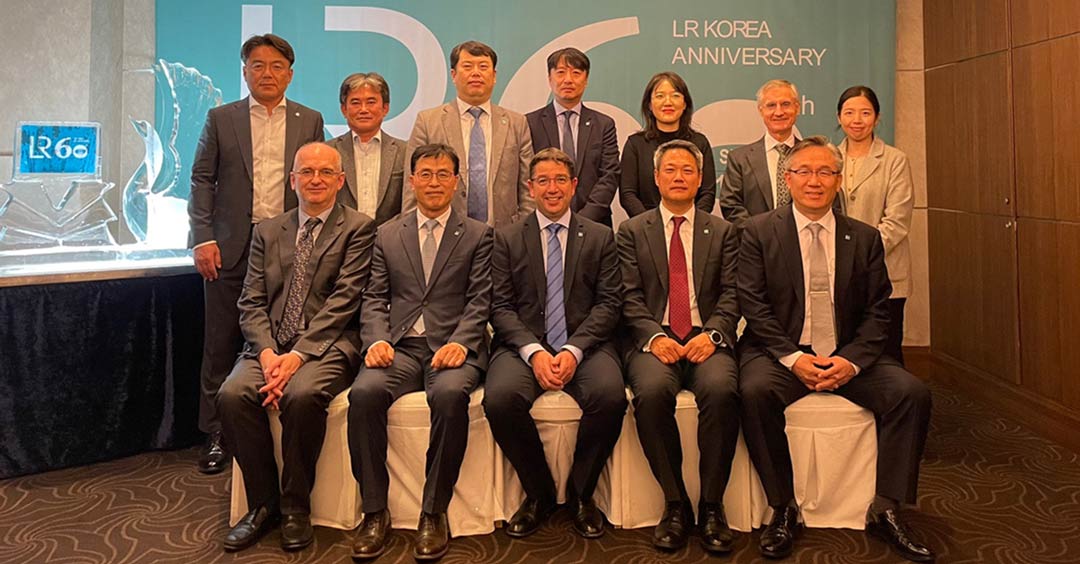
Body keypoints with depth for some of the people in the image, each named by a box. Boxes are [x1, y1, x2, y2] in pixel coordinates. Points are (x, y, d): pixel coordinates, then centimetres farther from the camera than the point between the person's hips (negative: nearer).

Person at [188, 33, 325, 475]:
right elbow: (201, 180, 6)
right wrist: (203, 238, -4)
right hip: (232, 248, 0)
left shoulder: (310, 122, 10)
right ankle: (216, 435, 16)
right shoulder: (221, 119, 9)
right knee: (222, 345, 4)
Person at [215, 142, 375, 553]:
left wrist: (299, 354, -17)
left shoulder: (358, 229, 4)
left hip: (327, 345, -4)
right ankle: (262, 504, -3)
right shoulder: (267, 231, 17)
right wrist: (267, 353, -10)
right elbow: (252, 303, 9)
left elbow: (343, 300, -7)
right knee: (233, 394, -23)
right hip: (272, 344, 4)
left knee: (301, 395, -32)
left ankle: (295, 510, -10)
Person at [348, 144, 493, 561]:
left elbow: (480, 301, 2)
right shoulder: (387, 235, 18)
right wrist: (376, 340, -9)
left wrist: (460, 342, -16)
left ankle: (434, 513, -19)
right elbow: (375, 298, 11)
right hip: (400, 347, 2)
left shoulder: (477, 235, 12)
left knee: (450, 394, -35)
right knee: (364, 393, -28)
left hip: (452, 347, -2)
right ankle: (375, 511, -14)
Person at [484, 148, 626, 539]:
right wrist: (533, 351, -14)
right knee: (500, 398, -30)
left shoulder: (601, 237, 12)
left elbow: (608, 304, 3)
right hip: (524, 345, 0)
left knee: (610, 395, -31)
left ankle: (581, 493, -4)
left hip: (584, 345, 0)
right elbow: (501, 306, 3)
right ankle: (539, 493, -4)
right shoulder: (507, 239, 12)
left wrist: (573, 350, -14)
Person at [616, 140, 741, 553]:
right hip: (653, 340, 0)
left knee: (721, 389, -32)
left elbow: (730, 294, 6)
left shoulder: (723, 232, 16)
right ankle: (675, 504, -16)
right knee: (652, 391, -33)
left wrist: (711, 334, -13)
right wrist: (653, 336, -14)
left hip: (706, 339, 1)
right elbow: (630, 297, 3)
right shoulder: (632, 232, 13)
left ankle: (712, 505, -15)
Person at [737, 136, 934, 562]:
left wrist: (852, 360, -13)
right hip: (780, 353, -3)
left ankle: (885, 510, -5)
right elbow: (753, 304, -6)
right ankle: (782, 509, -15)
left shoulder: (865, 238, 9)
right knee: (754, 391, -32)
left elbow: (877, 312, 5)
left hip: (848, 357, 3)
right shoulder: (759, 232, 1)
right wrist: (792, 357, -18)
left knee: (912, 392, -19)